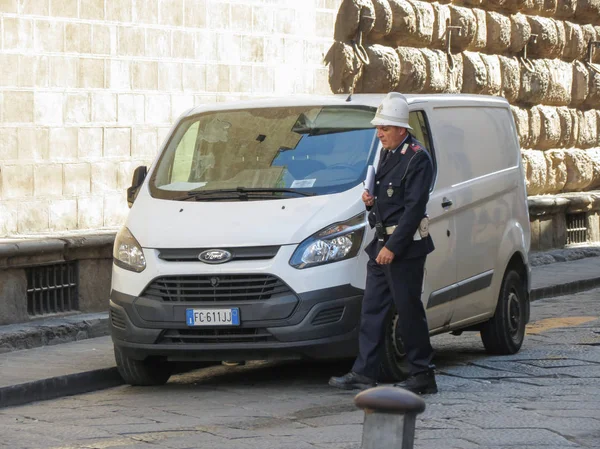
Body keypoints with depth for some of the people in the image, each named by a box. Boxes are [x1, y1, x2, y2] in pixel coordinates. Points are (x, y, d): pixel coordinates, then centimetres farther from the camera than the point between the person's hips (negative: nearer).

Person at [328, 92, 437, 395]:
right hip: (382, 244, 9)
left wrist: (393, 246, -21)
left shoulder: (417, 159, -14)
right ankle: (364, 373, 11)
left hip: (405, 246, -9)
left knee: (409, 310, -3)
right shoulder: (387, 154, 15)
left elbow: (414, 208, -19)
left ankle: (423, 376, 5)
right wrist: (371, 199, 4)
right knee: (371, 309, 8)